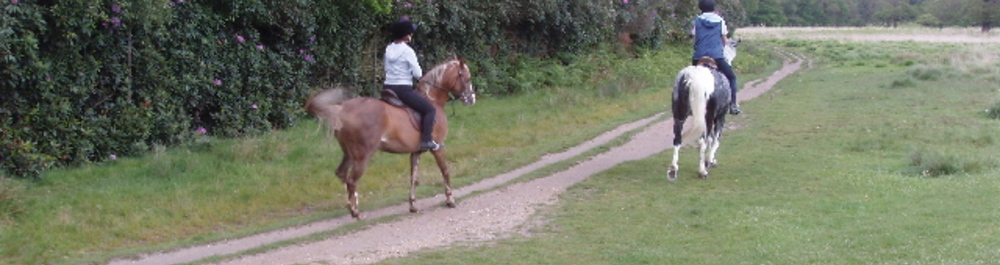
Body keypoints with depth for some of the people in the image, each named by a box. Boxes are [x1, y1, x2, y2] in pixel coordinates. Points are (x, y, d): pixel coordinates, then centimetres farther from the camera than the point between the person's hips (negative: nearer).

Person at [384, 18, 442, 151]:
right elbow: (417, 74, -12)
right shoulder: (407, 51, -13)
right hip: (403, 89, -8)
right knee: (429, 109, -2)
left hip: (388, 88, 8)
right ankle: (426, 141, -13)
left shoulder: (389, 49, 8)